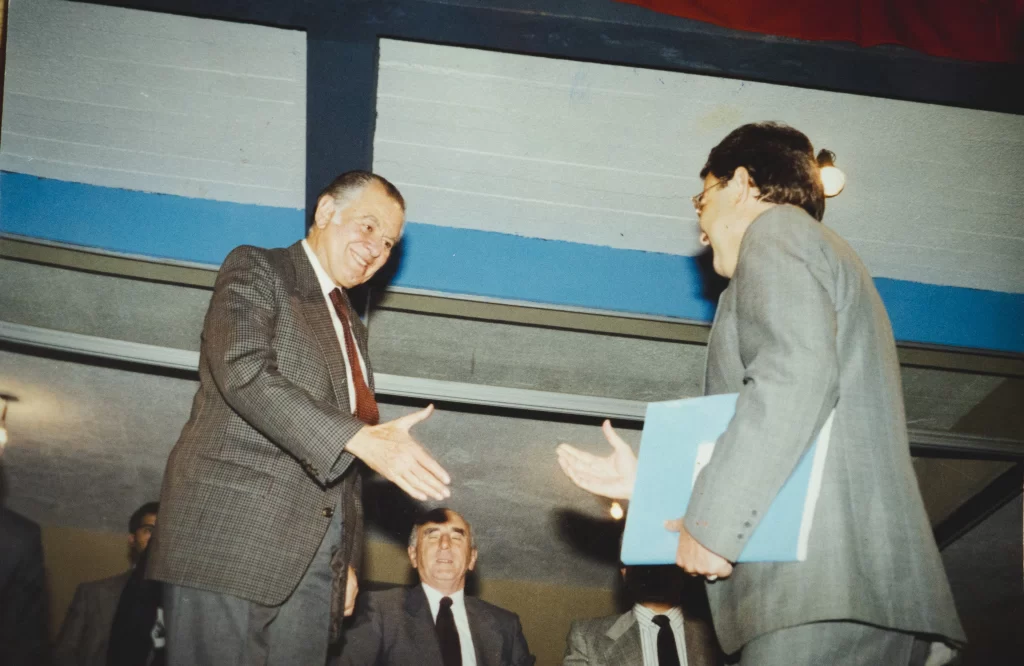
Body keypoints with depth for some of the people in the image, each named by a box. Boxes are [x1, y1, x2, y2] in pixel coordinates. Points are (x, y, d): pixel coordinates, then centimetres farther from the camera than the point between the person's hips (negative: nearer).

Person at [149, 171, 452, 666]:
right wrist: (362, 438, -25)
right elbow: (242, 369, -17)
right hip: (233, 533, -6)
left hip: (318, 558, 7)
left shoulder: (352, 330, 24)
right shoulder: (256, 270, 2)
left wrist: (348, 557, 14)